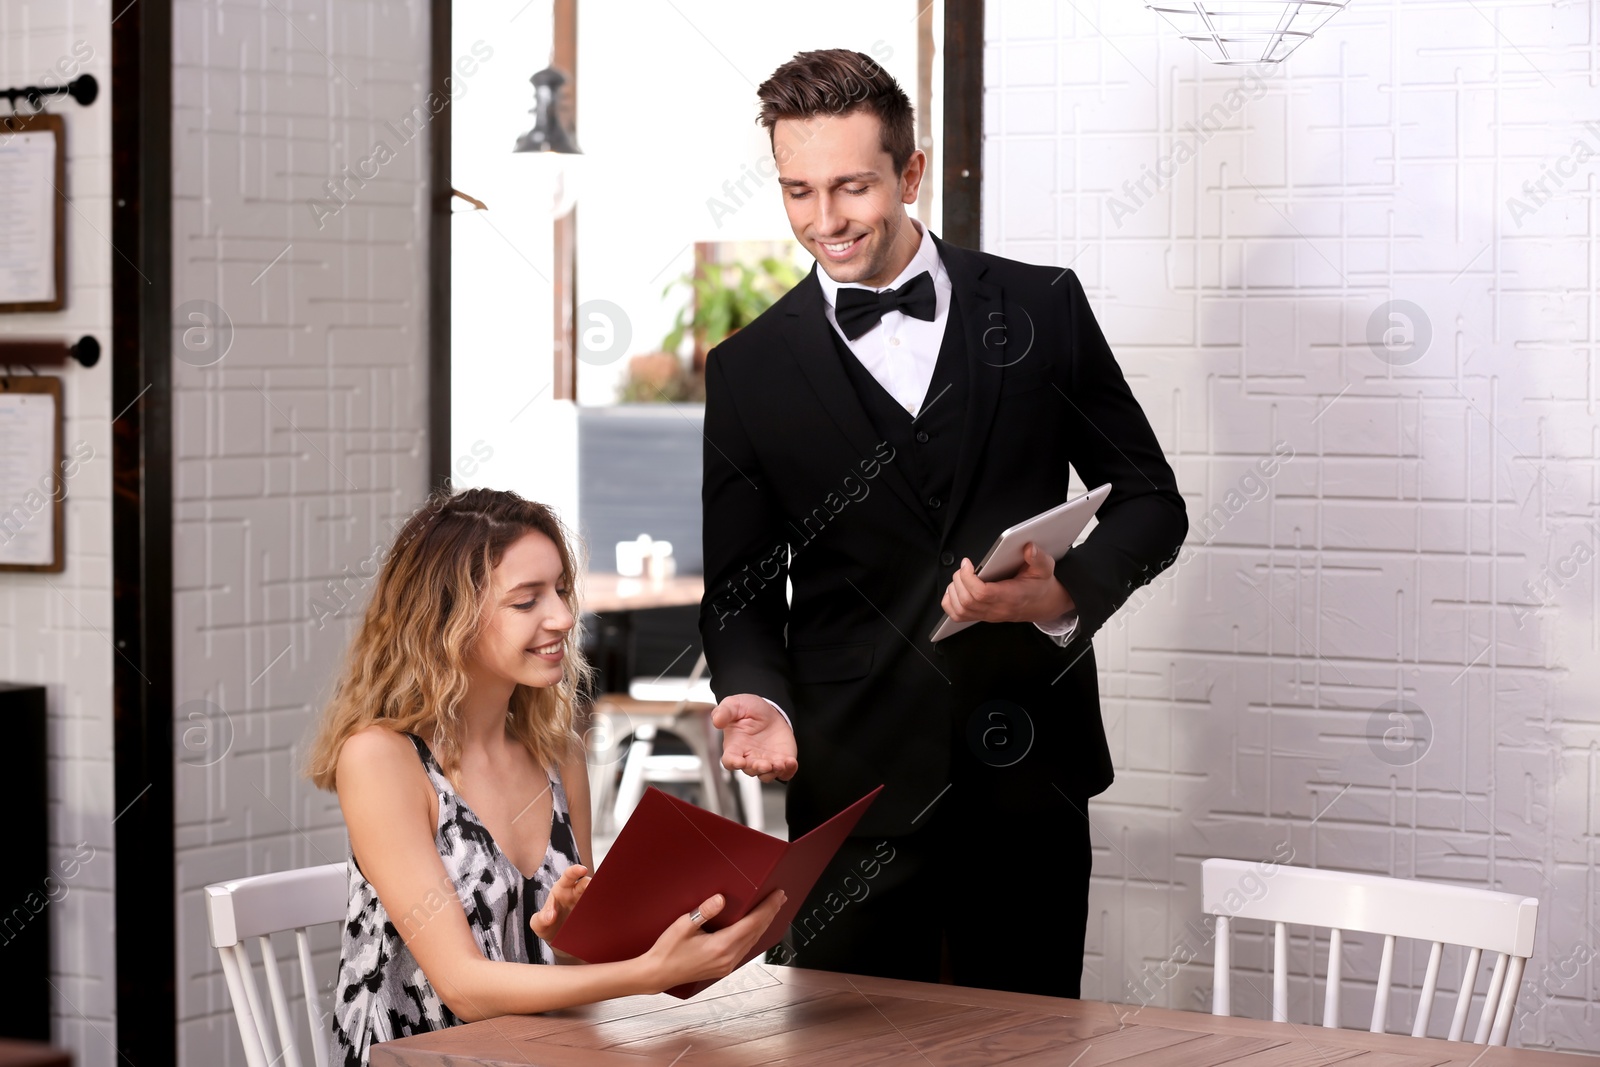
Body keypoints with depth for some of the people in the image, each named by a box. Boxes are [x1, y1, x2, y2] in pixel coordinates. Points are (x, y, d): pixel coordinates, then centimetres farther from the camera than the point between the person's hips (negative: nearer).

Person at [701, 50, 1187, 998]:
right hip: (857, 779, 0)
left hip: (1028, 773, 0)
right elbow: (740, 590, 9)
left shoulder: (1041, 309, 5)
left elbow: (1152, 502, 9)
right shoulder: (751, 369, 6)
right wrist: (759, 700, -11)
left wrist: (1066, 591, -11)